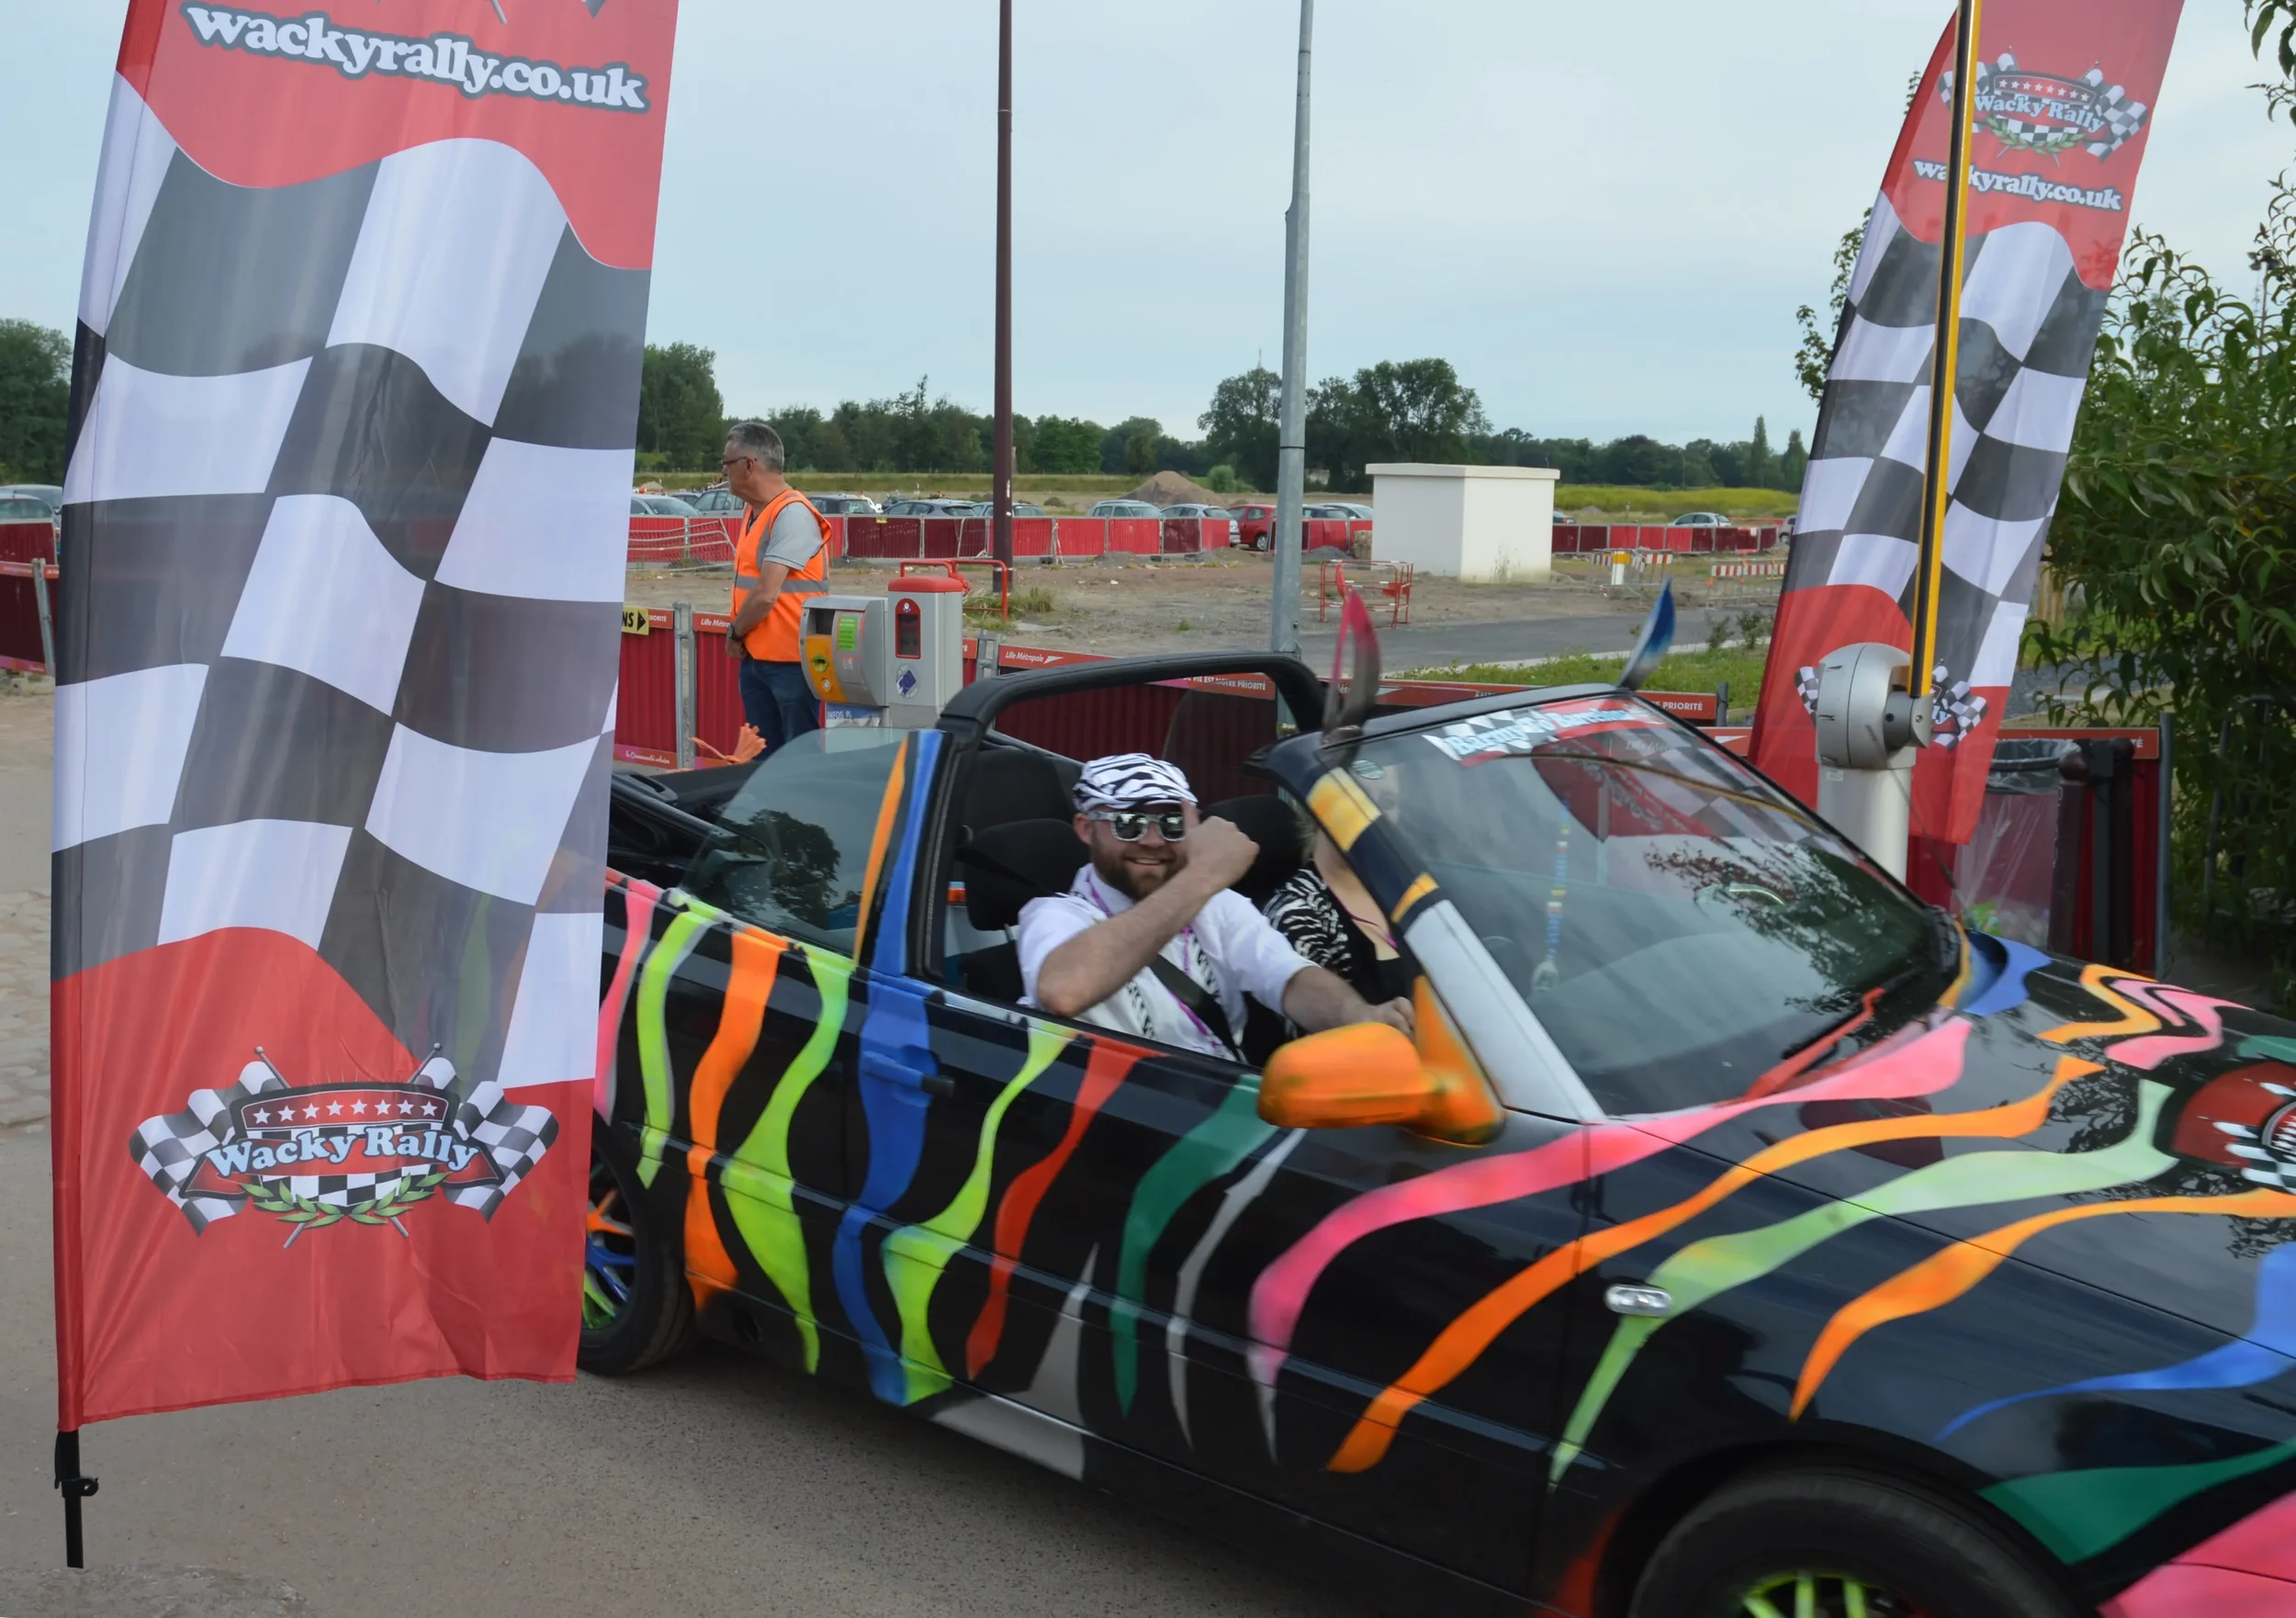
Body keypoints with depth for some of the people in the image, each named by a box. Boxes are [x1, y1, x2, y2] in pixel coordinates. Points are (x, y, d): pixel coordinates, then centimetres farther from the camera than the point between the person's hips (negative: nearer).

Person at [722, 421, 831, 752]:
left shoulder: (792, 514, -18)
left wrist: (735, 633, -7)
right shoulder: (756, 512, 11)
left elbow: (766, 595, -23)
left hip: (790, 662, -9)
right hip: (755, 658, 9)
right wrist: (740, 634, 5)